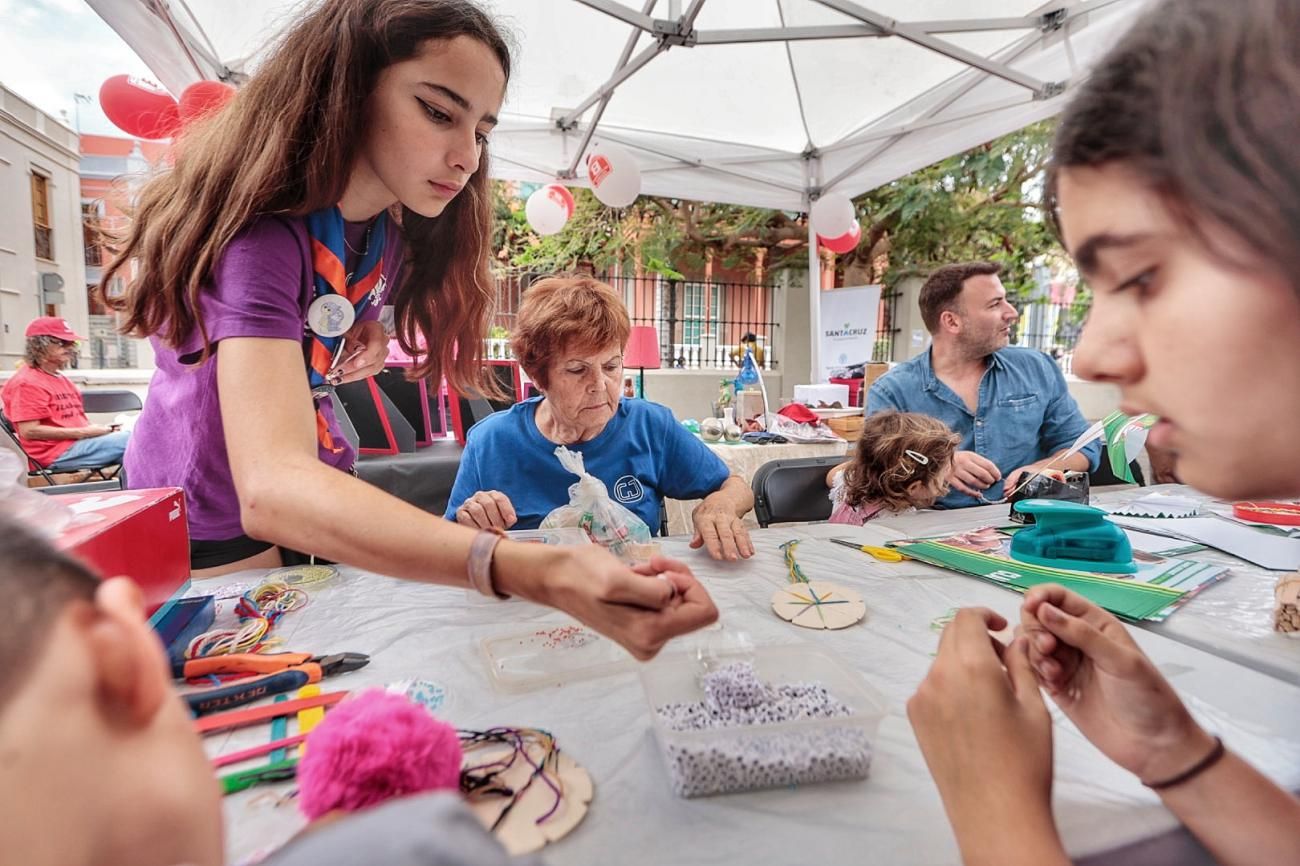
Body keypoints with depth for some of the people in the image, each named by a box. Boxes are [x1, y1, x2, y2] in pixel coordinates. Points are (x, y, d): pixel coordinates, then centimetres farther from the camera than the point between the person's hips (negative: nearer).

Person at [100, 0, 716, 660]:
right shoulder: (262, 233, -34)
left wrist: (367, 332, -14)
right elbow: (272, 488, -49)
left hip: (323, 490, 6)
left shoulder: (396, 228, -10)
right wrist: (532, 571, -64)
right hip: (209, 531, -5)